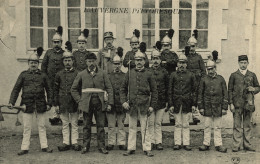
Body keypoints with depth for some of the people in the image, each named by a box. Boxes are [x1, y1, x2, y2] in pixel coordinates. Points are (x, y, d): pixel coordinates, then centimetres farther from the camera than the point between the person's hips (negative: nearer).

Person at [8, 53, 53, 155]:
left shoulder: (43, 75, 7)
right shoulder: (23, 75, 6)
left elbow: (48, 90, 11)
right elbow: (16, 89, 5)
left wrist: (49, 103, 3)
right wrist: (11, 102, -3)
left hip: (40, 104, 1)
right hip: (27, 104, -1)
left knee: (42, 126, 7)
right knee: (27, 127, 4)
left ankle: (44, 146, 15)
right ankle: (25, 148, 11)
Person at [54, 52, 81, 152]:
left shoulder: (77, 74, 3)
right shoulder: (59, 75, 8)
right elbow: (55, 90, 9)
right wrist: (56, 104, 3)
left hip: (74, 103, -2)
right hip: (62, 104, 2)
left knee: (74, 124, 4)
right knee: (65, 124, 7)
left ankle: (74, 143, 10)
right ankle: (66, 143, 13)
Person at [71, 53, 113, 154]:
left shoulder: (102, 74, 7)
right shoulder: (81, 75, 7)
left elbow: (109, 89, 5)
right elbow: (74, 89, 12)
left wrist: (110, 103, -2)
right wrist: (79, 101, 3)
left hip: (100, 103, 0)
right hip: (87, 104, 0)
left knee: (101, 126, 3)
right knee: (86, 126, 5)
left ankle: (101, 146, 11)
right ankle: (85, 146, 14)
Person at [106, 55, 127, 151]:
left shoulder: (125, 76, 7)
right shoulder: (108, 76, 10)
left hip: (121, 103, -1)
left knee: (121, 126, 4)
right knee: (111, 126, 5)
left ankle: (121, 143, 12)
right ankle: (111, 143, 13)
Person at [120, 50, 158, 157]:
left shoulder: (148, 74, 3)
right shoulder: (129, 73, 8)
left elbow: (154, 91, 4)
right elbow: (123, 89, 11)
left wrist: (152, 105, -2)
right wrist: (124, 101, -1)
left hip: (144, 105, -2)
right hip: (132, 104, 2)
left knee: (145, 128, 2)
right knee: (132, 127, 8)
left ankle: (147, 149, 9)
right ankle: (131, 148, 17)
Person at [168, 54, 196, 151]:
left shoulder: (190, 75, 6)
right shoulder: (173, 75, 4)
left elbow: (193, 90, 7)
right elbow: (170, 91, 3)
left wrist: (193, 104, 2)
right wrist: (171, 104, -3)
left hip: (186, 103, 0)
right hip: (176, 103, 0)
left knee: (186, 124, 6)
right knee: (178, 124, 5)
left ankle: (186, 143, 13)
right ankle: (177, 143, 12)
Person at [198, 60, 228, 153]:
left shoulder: (221, 79, 4)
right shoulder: (204, 80, 4)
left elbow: (225, 94, 4)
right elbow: (200, 94, 6)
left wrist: (224, 108, -1)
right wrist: (200, 107, 0)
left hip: (218, 107, 0)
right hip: (207, 107, 0)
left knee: (218, 127, 5)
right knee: (207, 127, 5)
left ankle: (218, 145, 11)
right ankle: (206, 144, 13)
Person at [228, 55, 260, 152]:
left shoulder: (252, 75, 10)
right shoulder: (234, 75, 4)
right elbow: (230, 90, 3)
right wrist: (231, 103, -5)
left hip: (248, 103, 2)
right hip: (237, 104, -2)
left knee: (247, 125, 7)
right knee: (237, 125, 0)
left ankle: (247, 145, 14)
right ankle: (236, 145, 5)